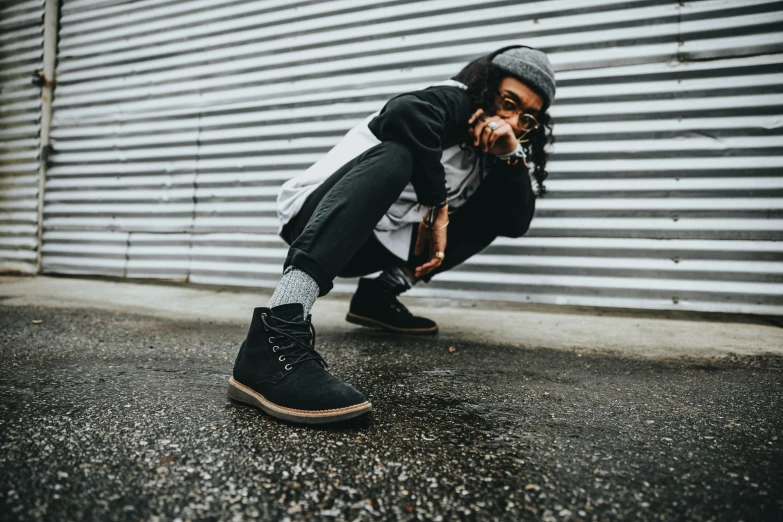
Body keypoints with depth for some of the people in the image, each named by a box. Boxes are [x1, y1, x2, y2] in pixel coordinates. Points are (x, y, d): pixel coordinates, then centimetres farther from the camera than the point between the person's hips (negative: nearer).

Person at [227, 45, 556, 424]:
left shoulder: (489, 146, 11)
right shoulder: (455, 101, -9)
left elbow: (516, 223, 1)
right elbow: (406, 113, -34)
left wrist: (512, 155, -13)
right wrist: (438, 204, -23)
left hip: (373, 242, 8)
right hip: (314, 215, -7)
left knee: (493, 210, 7)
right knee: (395, 156, -37)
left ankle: (379, 295, 4)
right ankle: (275, 338, -48)